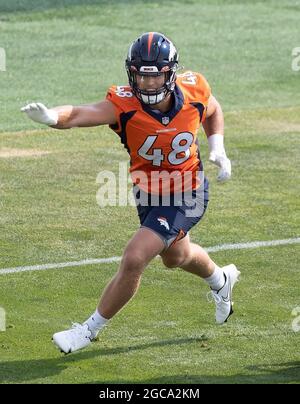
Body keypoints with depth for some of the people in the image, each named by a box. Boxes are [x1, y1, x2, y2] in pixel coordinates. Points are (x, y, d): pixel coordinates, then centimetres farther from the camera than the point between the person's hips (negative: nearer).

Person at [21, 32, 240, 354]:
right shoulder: (124, 104, -28)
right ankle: (220, 280, 64)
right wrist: (53, 116, -68)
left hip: (186, 197, -3)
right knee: (175, 256, 29)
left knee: (134, 259, -17)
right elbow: (81, 114, -47)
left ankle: (90, 330, 3)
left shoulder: (193, 91, -22)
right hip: (147, 193, 3)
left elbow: (212, 110, 4)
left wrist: (216, 147, -10)